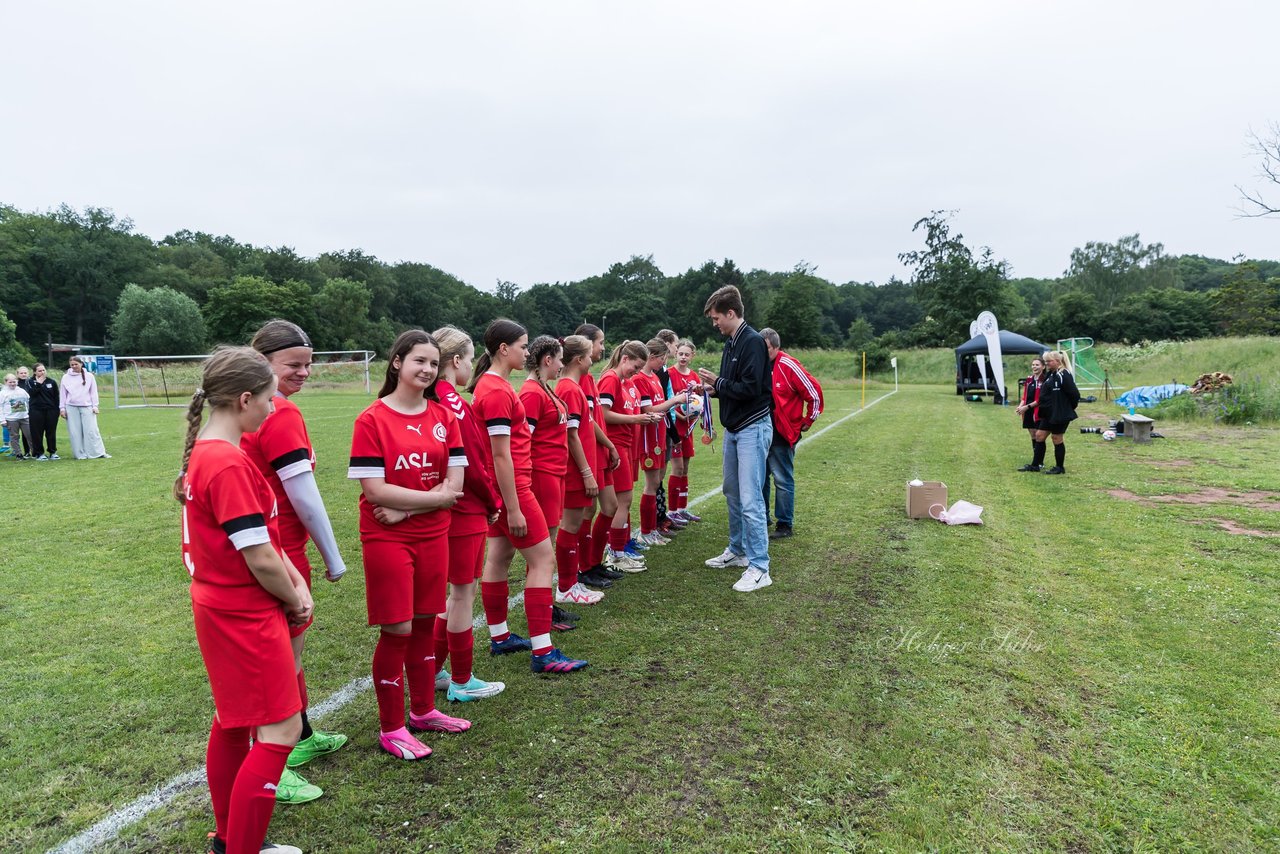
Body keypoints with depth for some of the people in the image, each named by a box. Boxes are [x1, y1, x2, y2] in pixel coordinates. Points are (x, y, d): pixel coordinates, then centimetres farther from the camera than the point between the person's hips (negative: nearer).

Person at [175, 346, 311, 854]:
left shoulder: (206, 452, 6)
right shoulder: (230, 465, -25)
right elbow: (260, 559, -23)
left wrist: (296, 582, 0)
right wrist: (294, 601, -6)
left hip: (222, 610, 10)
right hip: (245, 615, -10)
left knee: (234, 721, 21)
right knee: (280, 730, -2)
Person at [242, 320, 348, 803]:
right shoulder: (281, 414, -20)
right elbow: (304, 496, -20)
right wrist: (333, 556, -10)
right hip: (280, 551, -9)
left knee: (290, 646, 23)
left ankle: (302, 737, 41)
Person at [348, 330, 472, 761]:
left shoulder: (444, 417, 4)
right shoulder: (372, 419, -10)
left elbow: (454, 484, -3)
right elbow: (374, 489, -16)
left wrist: (403, 509, -13)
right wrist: (435, 497, -12)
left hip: (433, 536, 5)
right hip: (387, 540, -4)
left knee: (425, 624, 15)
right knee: (397, 630, 1)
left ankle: (423, 710, 33)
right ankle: (391, 728, 19)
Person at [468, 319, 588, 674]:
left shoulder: (491, 384, 11)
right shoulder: (497, 391, -20)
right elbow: (502, 456, -22)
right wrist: (514, 509, -20)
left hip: (499, 488, 10)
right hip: (512, 487, -10)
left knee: (499, 557, 16)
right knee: (543, 559, -5)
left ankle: (500, 637, 29)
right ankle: (543, 652, 0)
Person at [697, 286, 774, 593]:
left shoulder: (753, 342, -16)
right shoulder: (731, 343, 12)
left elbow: (750, 388, -24)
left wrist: (718, 382, -12)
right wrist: (713, 388, 4)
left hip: (753, 429, -10)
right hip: (733, 429, 10)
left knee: (750, 500, -10)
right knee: (732, 493, 18)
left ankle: (759, 568, -3)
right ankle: (738, 551, 32)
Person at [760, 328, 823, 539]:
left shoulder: (789, 366, -14)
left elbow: (814, 392, -9)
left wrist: (808, 421, -2)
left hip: (783, 434, -7)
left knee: (782, 480, -3)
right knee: (760, 477, 14)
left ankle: (785, 526, 6)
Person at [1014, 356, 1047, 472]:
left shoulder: (1044, 381, -13)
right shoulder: (1029, 380, 12)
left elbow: (1041, 399, -17)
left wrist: (1027, 406, -17)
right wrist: (1021, 406, -2)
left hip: (1039, 413, -8)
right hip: (1029, 413, 8)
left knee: (1039, 437, -2)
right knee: (1033, 436, 13)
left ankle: (1036, 464, 1)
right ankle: (1037, 462, 21)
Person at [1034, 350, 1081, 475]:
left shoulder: (1064, 375, -18)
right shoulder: (1050, 375, 11)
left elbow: (1074, 394, -19)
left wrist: (1071, 407, -6)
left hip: (1060, 414, -9)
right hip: (1049, 414, 9)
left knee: (1057, 439, 1)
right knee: (1039, 436, 9)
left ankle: (1060, 467, 15)